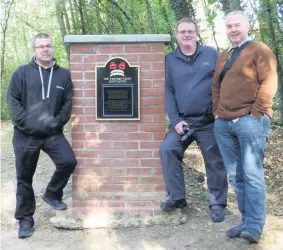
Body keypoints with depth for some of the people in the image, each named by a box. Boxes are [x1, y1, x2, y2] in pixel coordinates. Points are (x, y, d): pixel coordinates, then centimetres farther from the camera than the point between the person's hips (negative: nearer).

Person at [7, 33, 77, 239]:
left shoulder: (63, 74, 6)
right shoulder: (22, 73, 1)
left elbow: (68, 102, 4)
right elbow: (13, 100, -3)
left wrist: (58, 122, -9)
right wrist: (25, 122, -14)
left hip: (53, 133, 1)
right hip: (25, 135, -1)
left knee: (68, 161, -15)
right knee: (25, 177, 6)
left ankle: (52, 194, 14)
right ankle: (25, 219, 22)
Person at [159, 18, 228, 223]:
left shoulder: (211, 54, 3)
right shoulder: (170, 60, 6)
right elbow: (169, 92, 3)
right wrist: (175, 120, -7)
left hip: (210, 121, -1)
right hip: (183, 121, 1)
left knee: (215, 162, 4)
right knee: (167, 149, -15)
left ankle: (217, 204, 18)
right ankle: (176, 197, -1)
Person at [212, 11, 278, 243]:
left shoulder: (259, 50, 1)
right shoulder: (223, 56, 22)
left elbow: (269, 82, -8)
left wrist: (256, 113, -13)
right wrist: (217, 110, 11)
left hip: (250, 120, -7)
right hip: (224, 123, 7)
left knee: (251, 174, -8)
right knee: (236, 176, 7)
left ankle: (254, 226, -2)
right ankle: (247, 221, 16)